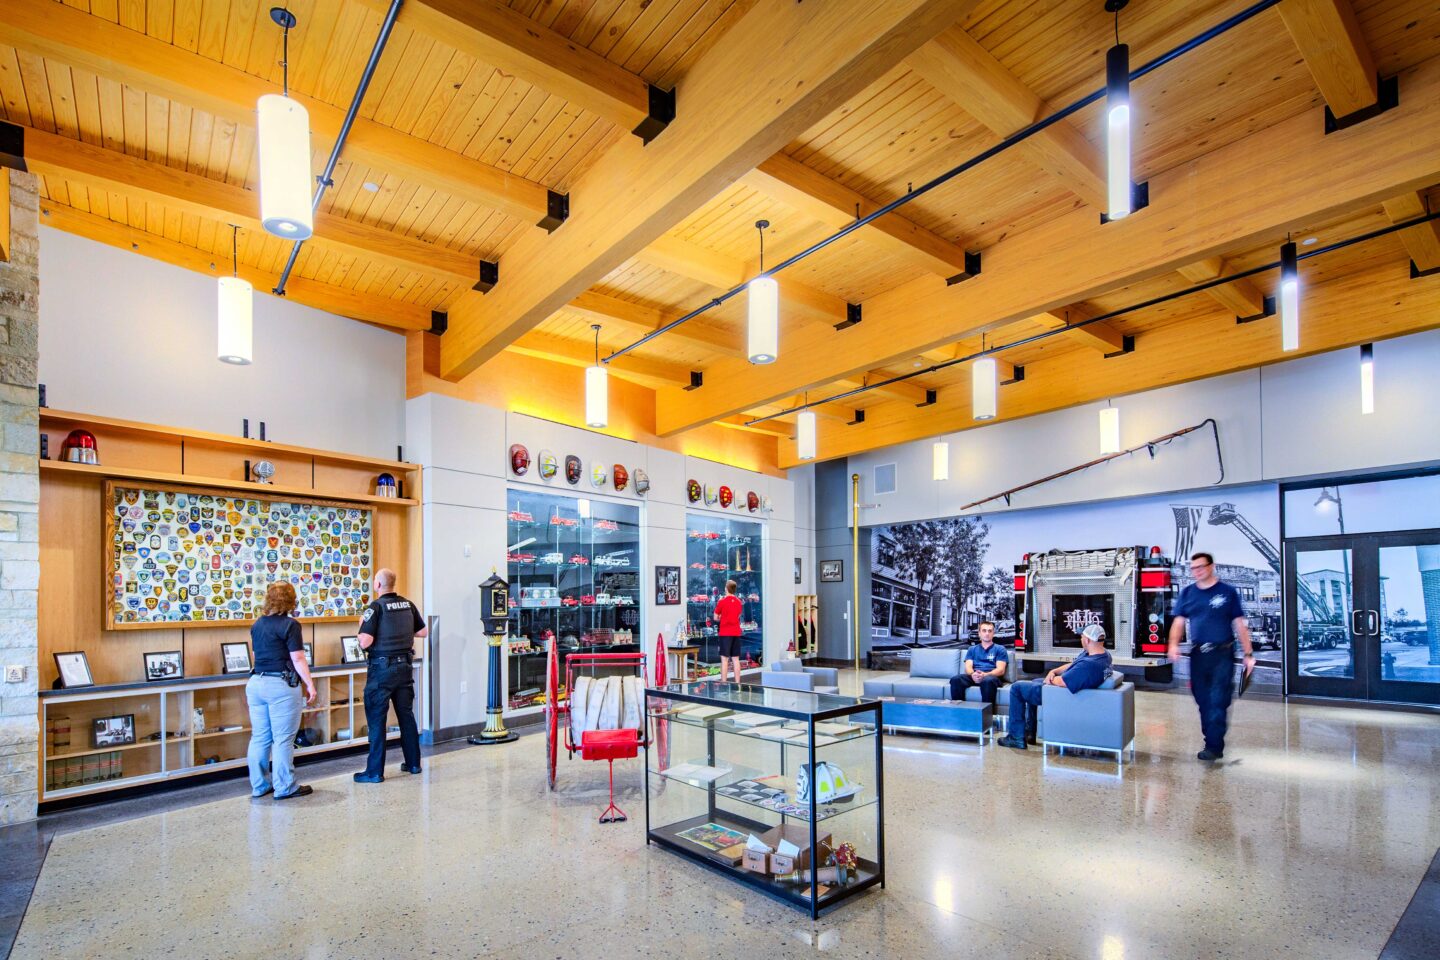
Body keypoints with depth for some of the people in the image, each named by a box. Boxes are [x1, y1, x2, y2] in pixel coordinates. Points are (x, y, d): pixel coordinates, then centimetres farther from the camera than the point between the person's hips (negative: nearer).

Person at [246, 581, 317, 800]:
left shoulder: (257, 625, 11)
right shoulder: (289, 625, -11)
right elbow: (298, 660, -13)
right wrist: (310, 685, -7)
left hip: (256, 682, 7)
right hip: (281, 685, -7)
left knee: (259, 737, 13)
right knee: (283, 739, 0)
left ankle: (259, 785, 21)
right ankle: (285, 788, 6)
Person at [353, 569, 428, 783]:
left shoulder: (376, 607, -13)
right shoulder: (408, 604, 4)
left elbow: (365, 642, -18)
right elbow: (423, 631, 12)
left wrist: (362, 627, 0)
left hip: (382, 668, -6)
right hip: (404, 666, 6)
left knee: (376, 719, 2)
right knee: (406, 715, 14)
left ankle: (375, 772, 7)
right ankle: (413, 763, 23)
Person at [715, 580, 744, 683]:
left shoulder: (722, 601, -8)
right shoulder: (739, 602, 6)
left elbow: (716, 617, -3)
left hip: (725, 633, -5)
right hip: (736, 633, 5)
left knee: (724, 659, -2)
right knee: (736, 659, 9)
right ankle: (737, 683, 10)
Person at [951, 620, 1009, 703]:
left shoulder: (1000, 649, 16)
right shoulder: (972, 649, 25)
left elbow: (1000, 670, 2)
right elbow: (968, 667, 11)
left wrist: (985, 675, -19)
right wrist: (973, 674, -16)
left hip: (992, 676, -2)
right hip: (974, 677, 3)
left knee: (987, 681, -42)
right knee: (955, 680, -31)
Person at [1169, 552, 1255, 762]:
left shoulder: (1228, 592, 0)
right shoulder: (1187, 593, 7)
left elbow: (1239, 624, 2)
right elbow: (1179, 622, 2)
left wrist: (1248, 654, -2)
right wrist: (1174, 644, -14)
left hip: (1222, 654, -3)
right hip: (1197, 654, 4)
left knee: (1218, 701, -6)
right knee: (1203, 700, 10)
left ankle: (1214, 746, -1)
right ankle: (1212, 740, 23)